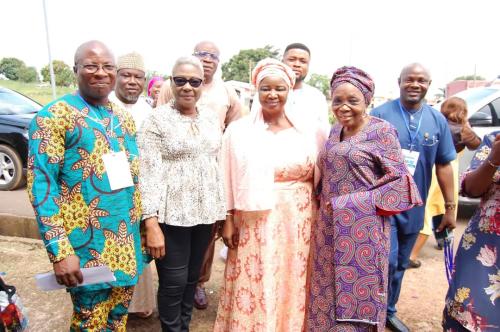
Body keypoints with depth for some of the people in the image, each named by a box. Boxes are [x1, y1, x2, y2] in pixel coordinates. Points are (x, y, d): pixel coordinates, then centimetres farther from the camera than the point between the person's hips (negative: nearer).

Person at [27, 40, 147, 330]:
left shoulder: (123, 117, 9)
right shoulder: (54, 115, -10)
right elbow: (41, 185, -15)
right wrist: (60, 251, -20)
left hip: (127, 242, 6)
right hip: (86, 247, -5)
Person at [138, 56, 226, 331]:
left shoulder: (211, 118, 7)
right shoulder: (157, 119, -8)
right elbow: (148, 173, -12)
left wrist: (222, 209, 11)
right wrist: (151, 222, -18)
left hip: (205, 210, 5)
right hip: (171, 213, -5)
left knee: (192, 277, 17)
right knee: (173, 282, 5)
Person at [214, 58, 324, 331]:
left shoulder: (304, 132, 3)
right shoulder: (239, 130, -2)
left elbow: (315, 178, 8)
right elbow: (229, 180, -1)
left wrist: (317, 221, 6)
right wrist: (228, 220, -4)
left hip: (297, 222, 2)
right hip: (255, 221, -2)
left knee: (291, 287, 13)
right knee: (254, 287, 7)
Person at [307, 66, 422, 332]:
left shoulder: (381, 131, -8)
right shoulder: (335, 131, 11)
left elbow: (398, 180, -11)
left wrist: (354, 203, -15)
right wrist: (326, 203, 6)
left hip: (362, 229, -6)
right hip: (330, 226, 6)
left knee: (358, 293, 5)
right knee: (327, 291, 15)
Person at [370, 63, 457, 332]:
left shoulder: (437, 120, 4)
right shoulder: (380, 114, -8)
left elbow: (443, 165, 7)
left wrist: (450, 207, 6)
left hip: (414, 207, 4)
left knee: (399, 265, 16)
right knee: (387, 260, -7)